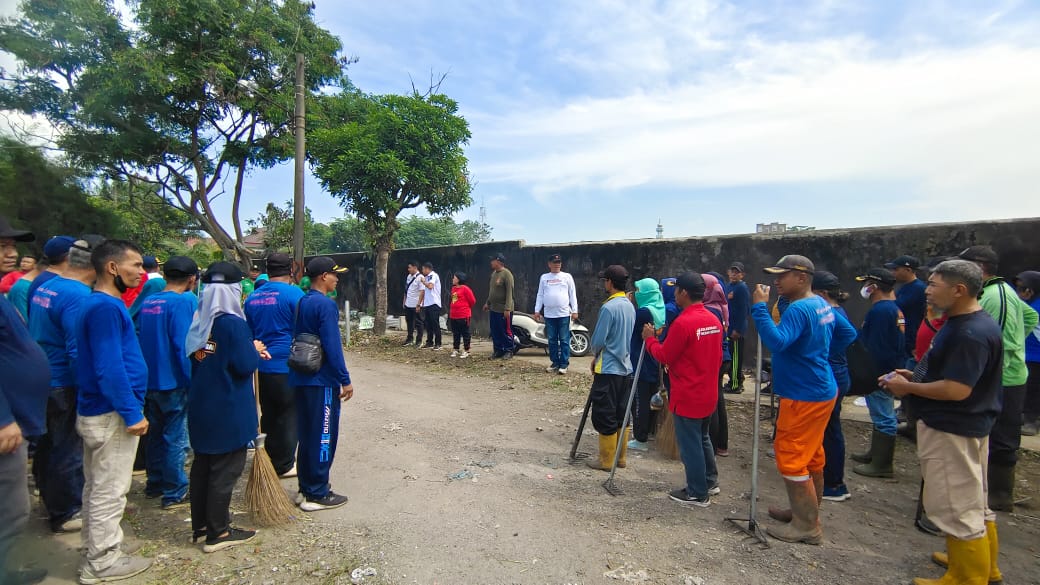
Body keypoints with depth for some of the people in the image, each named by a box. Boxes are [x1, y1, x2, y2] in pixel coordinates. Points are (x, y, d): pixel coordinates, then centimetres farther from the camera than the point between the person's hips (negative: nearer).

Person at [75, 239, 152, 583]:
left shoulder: (103, 304, 12)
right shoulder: (106, 307, -20)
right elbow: (110, 368, -25)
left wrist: (129, 408, 20)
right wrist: (132, 413, -21)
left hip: (97, 411, 10)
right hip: (111, 414, -10)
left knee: (98, 488, 19)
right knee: (109, 491, 3)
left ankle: (94, 554, 33)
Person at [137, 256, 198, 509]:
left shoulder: (147, 302, 7)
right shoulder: (185, 301, -17)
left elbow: (140, 339, 15)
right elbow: (185, 345, -22)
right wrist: (194, 382, -17)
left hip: (149, 381, 8)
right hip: (174, 383, -8)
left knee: (155, 434, 20)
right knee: (175, 438, 3)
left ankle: (155, 483, 32)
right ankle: (174, 493, 12)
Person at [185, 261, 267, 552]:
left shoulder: (198, 321, 3)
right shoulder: (233, 323, -19)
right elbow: (244, 366, -20)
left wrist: (249, 351, 9)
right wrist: (255, 350, 0)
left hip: (200, 405, 8)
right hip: (228, 409, -8)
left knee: (202, 463, 18)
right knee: (225, 468, 4)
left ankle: (200, 524, 31)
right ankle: (217, 533, 14)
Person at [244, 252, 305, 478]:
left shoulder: (252, 297, 7)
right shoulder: (294, 294, -13)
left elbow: (248, 332, 16)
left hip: (262, 366, 6)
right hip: (288, 366, -6)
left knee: (269, 415, 17)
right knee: (289, 416, 4)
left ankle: (270, 461, 28)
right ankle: (284, 465, 12)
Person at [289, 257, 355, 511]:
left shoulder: (302, 302, 10)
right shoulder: (326, 304, -16)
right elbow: (332, 346, -21)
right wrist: (345, 380, -15)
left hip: (301, 378, 9)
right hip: (322, 381, -9)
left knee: (307, 434, 17)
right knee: (323, 436, 2)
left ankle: (306, 488, 27)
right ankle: (317, 495, 11)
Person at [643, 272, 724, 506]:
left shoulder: (682, 323, -22)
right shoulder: (714, 320, 4)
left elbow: (664, 357, -15)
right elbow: (717, 357, 13)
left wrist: (650, 339, 0)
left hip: (687, 396, -8)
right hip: (708, 393, 8)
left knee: (690, 444, 4)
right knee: (702, 438, 23)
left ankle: (698, 494, 16)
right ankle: (710, 481, 36)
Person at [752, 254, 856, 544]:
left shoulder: (799, 309, -22)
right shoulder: (821, 304, 9)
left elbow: (777, 342, -37)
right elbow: (848, 333, 21)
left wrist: (759, 307, -32)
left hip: (804, 397, -10)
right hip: (819, 391, 10)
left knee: (791, 459, -1)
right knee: (811, 456, 21)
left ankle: (807, 526, 10)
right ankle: (808, 511, 36)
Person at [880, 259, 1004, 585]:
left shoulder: (971, 333, -25)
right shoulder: (961, 324, 8)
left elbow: (956, 389, -27)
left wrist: (908, 388, -15)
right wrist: (913, 375, 7)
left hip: (952, 430, -11)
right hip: (960, 426, 11)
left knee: (957, 507, 3)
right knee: (973, 503, 23)